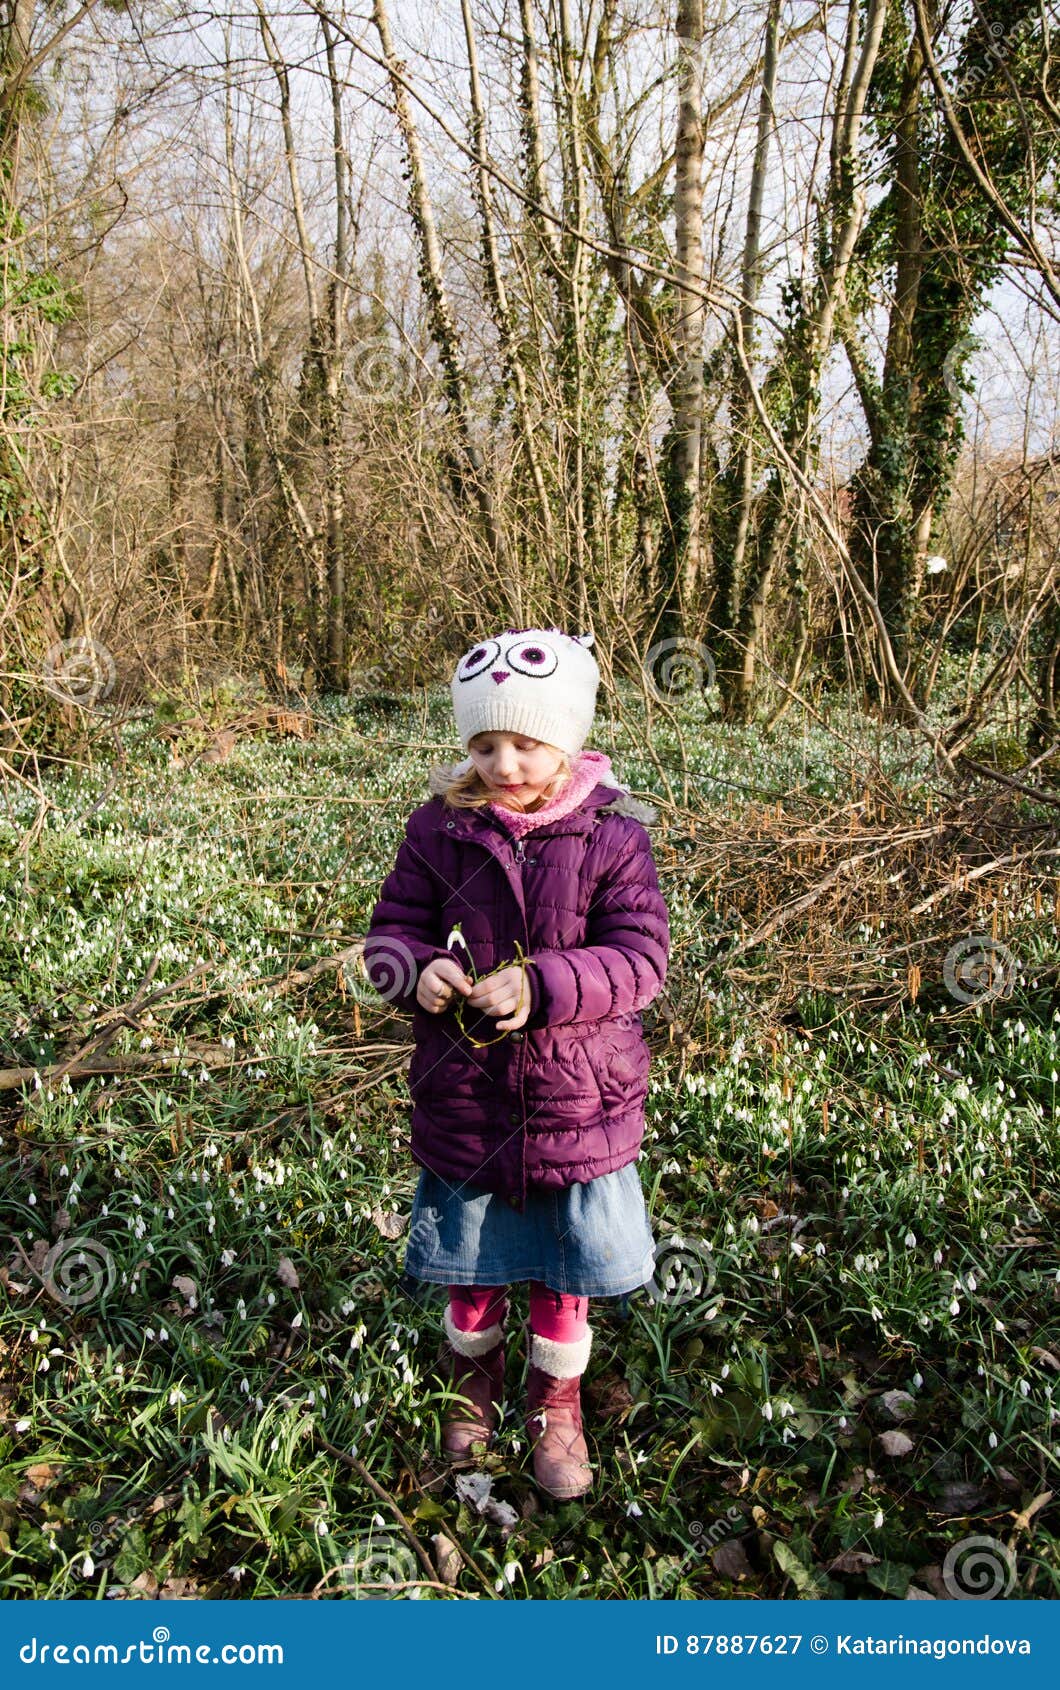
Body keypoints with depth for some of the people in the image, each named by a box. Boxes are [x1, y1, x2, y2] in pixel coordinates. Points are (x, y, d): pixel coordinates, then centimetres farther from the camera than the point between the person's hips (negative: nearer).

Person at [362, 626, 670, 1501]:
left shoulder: (612, 836, -10)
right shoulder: (440, 828, -5)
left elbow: (641, 957, -14)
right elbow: (391, 931, 0)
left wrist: (542, 986, -29)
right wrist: (418, 972, -23)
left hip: (579, 1099, -1)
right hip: (463, 1097, 1)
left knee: (564, 1270, 17)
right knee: (470, 1265, 20)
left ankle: (556, 1402, 43)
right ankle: (474, 1375, 49)